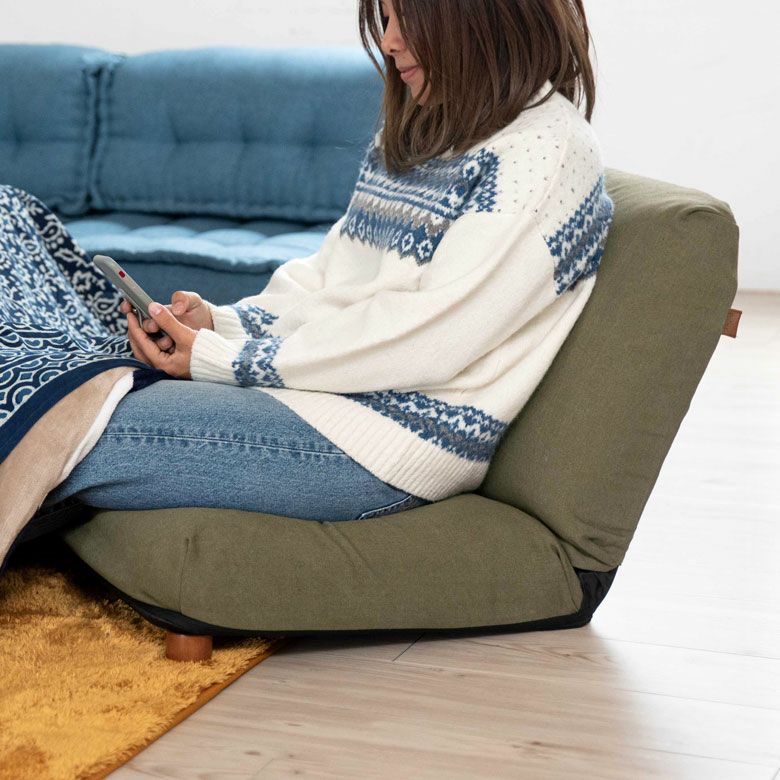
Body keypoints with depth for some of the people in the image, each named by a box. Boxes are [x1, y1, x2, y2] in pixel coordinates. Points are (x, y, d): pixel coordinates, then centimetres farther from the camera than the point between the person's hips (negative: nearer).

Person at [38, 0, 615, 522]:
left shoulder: (549, 149, -13)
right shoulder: (415, 130, 17)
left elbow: (430, 338, -20)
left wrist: (224, 360, -16)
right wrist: (223, 322, -2)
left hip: (403, 438, -9)